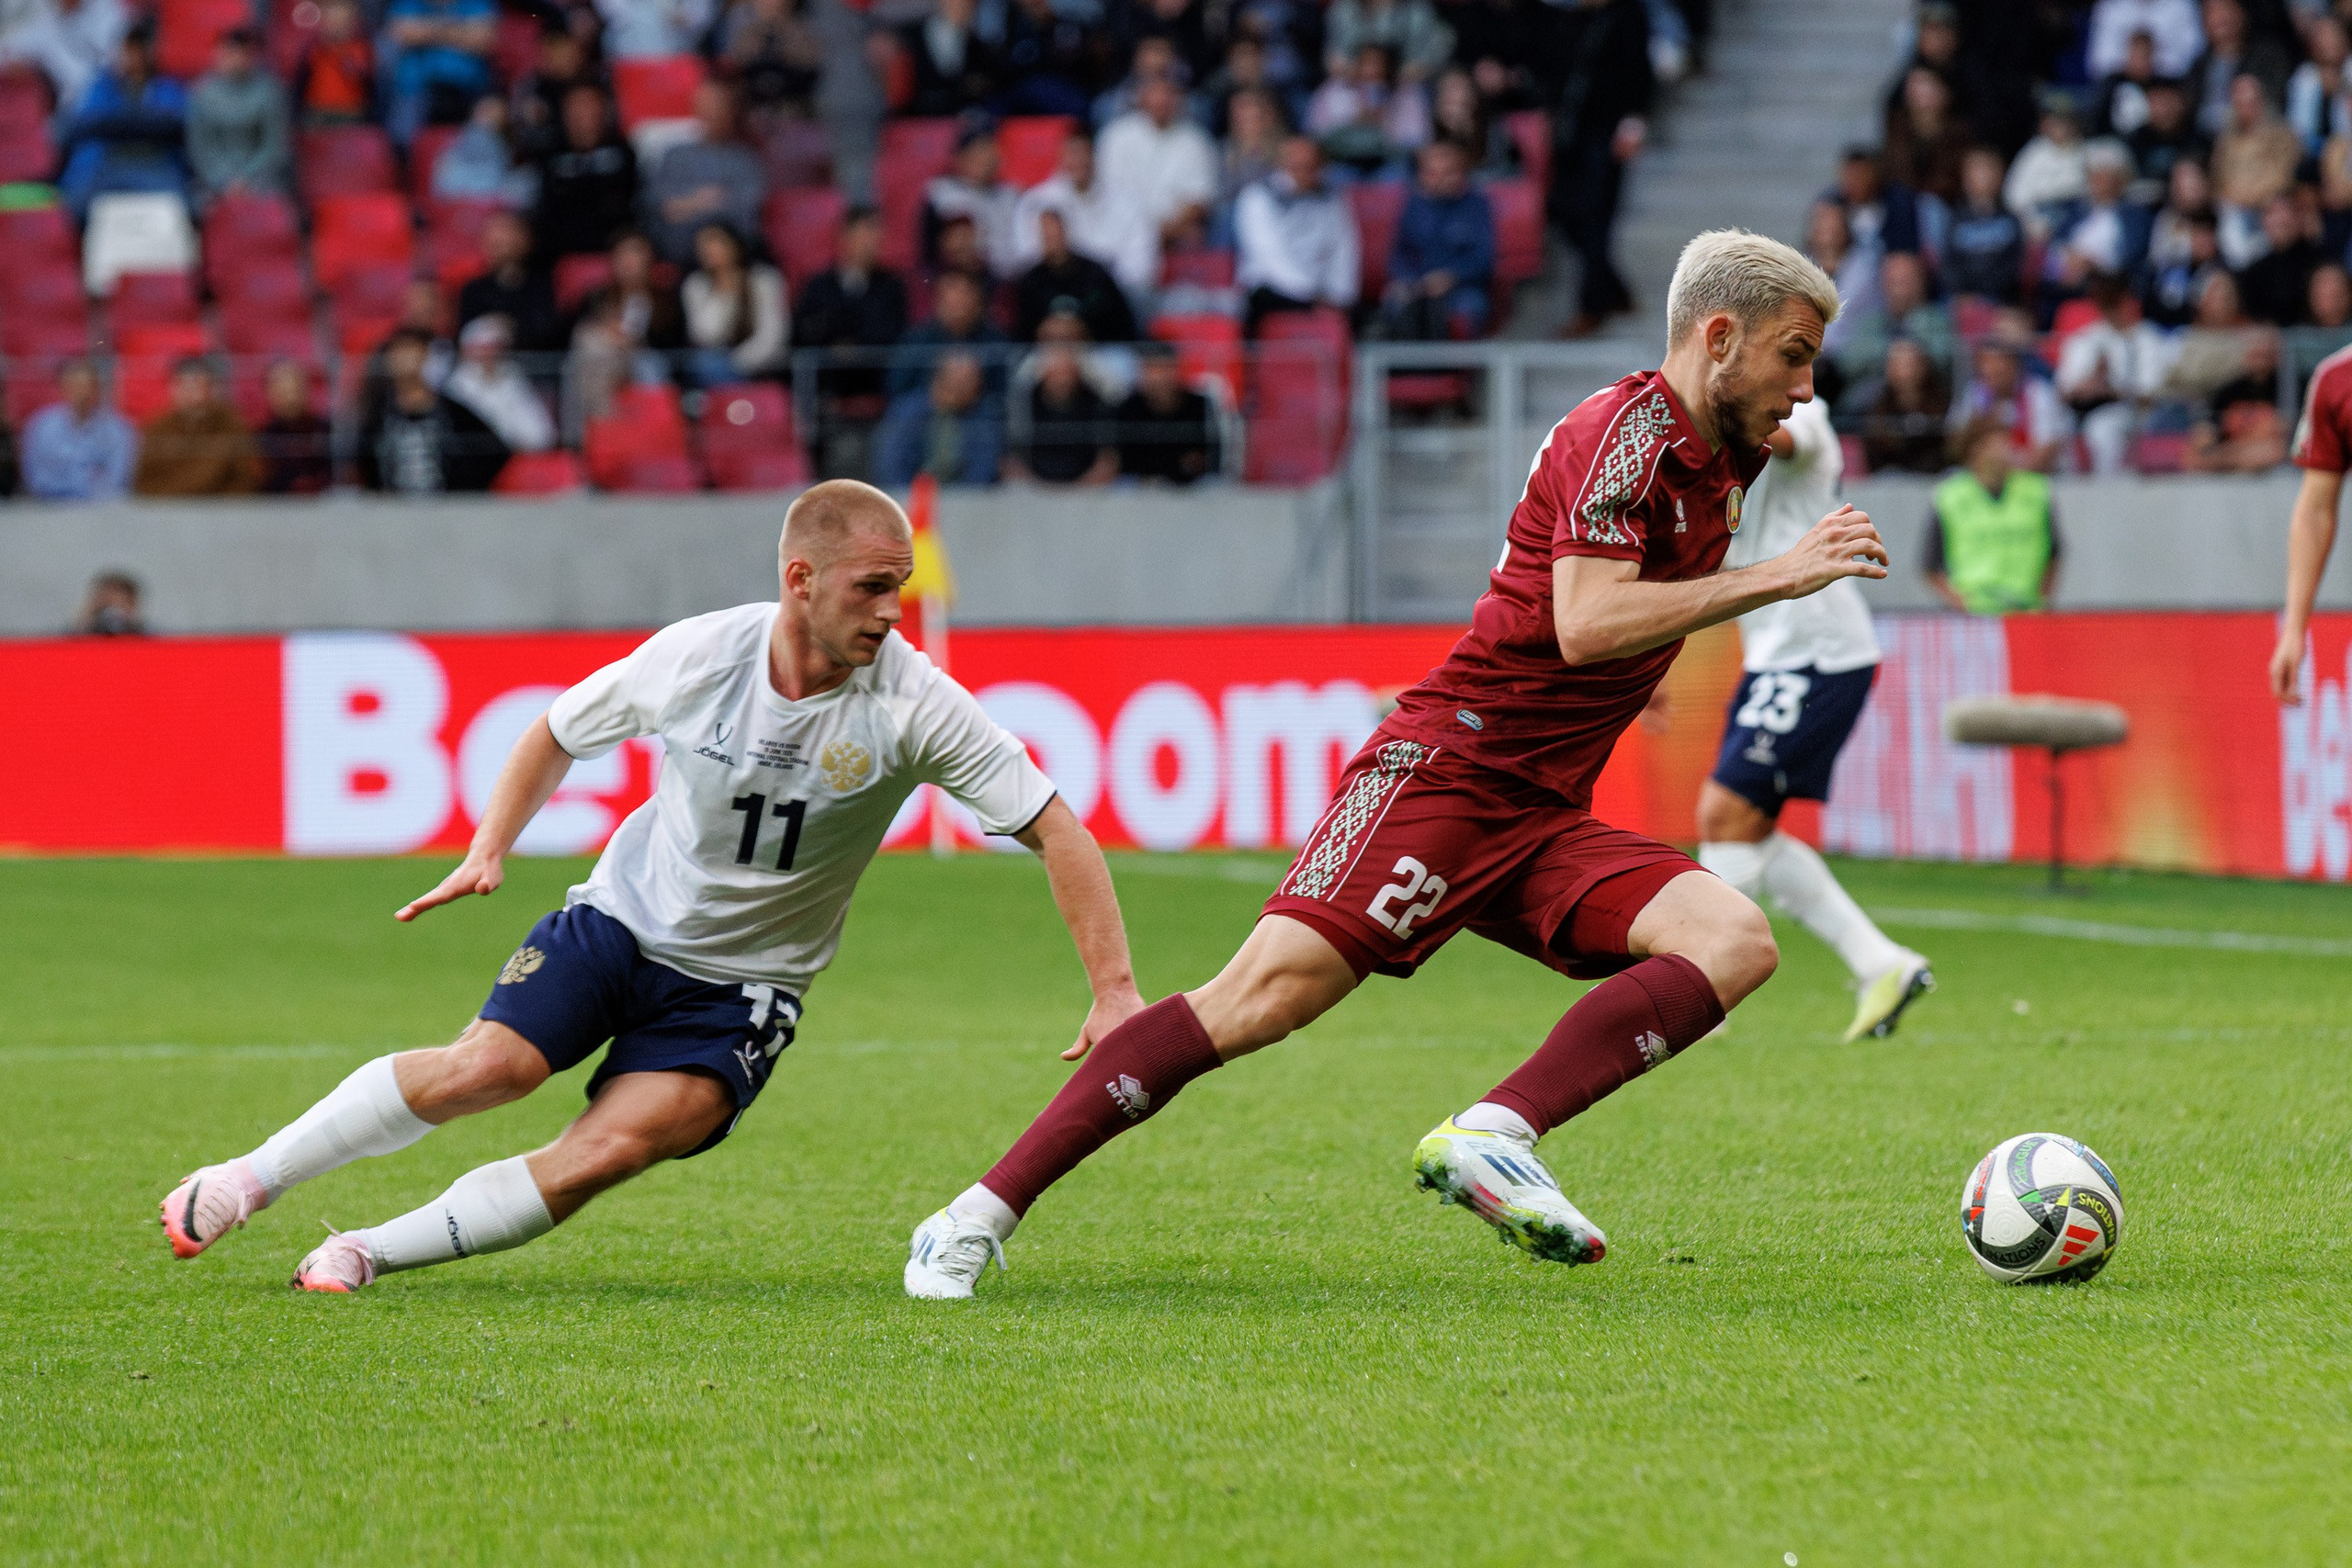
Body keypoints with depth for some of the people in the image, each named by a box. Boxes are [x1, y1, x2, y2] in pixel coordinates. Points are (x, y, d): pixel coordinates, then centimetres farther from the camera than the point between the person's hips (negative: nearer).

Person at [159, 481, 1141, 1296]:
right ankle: (252, 1179, -3)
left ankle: (369, 1255, -12)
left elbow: (1055, 829, -13)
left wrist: (1114, 990, -18)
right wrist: (489, 849, -4)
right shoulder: (694, 656, -13)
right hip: (623, 920, 0)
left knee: (613, 1149, -24)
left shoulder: (915, 706, -18)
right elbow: (558, 733, 7)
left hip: (744, 987, 0)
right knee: (490, 1066, -23)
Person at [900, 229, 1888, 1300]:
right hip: (1447, 769, -8)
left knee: (1736, 941, -16)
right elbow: (1583, 623, -24)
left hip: (1542, 819, 8)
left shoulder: (1712, 464, 17)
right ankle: (979, 1217, -14)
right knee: (1268, 995, -20)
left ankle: (1493, 1137, -28)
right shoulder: (1629, 431, -9)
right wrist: (1774, 579, -22)